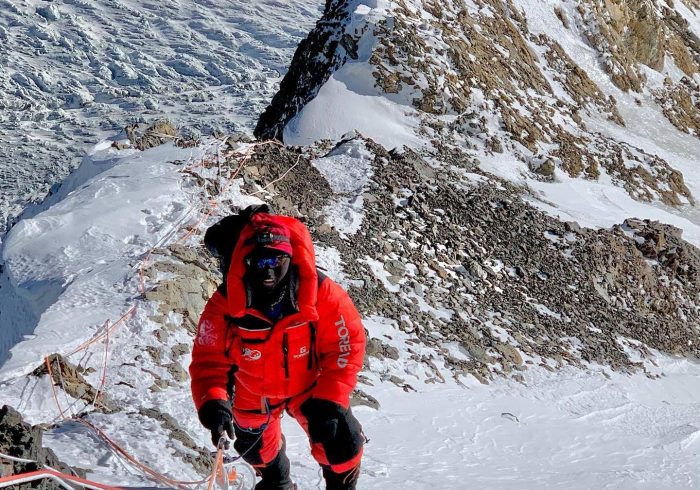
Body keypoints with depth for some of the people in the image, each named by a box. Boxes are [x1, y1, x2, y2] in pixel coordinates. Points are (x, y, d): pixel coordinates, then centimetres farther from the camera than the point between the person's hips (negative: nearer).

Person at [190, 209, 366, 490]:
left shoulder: (320, 293, -29)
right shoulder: (225, 304, -28)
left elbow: (346, 344, -21)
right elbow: (208, 361, -24)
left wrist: (329, 401, -26)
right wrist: (213, 405, -41)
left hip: (309, 386, -1)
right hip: (252, 395, 1)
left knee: (341, 445, -11)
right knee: (259, 450, 24)